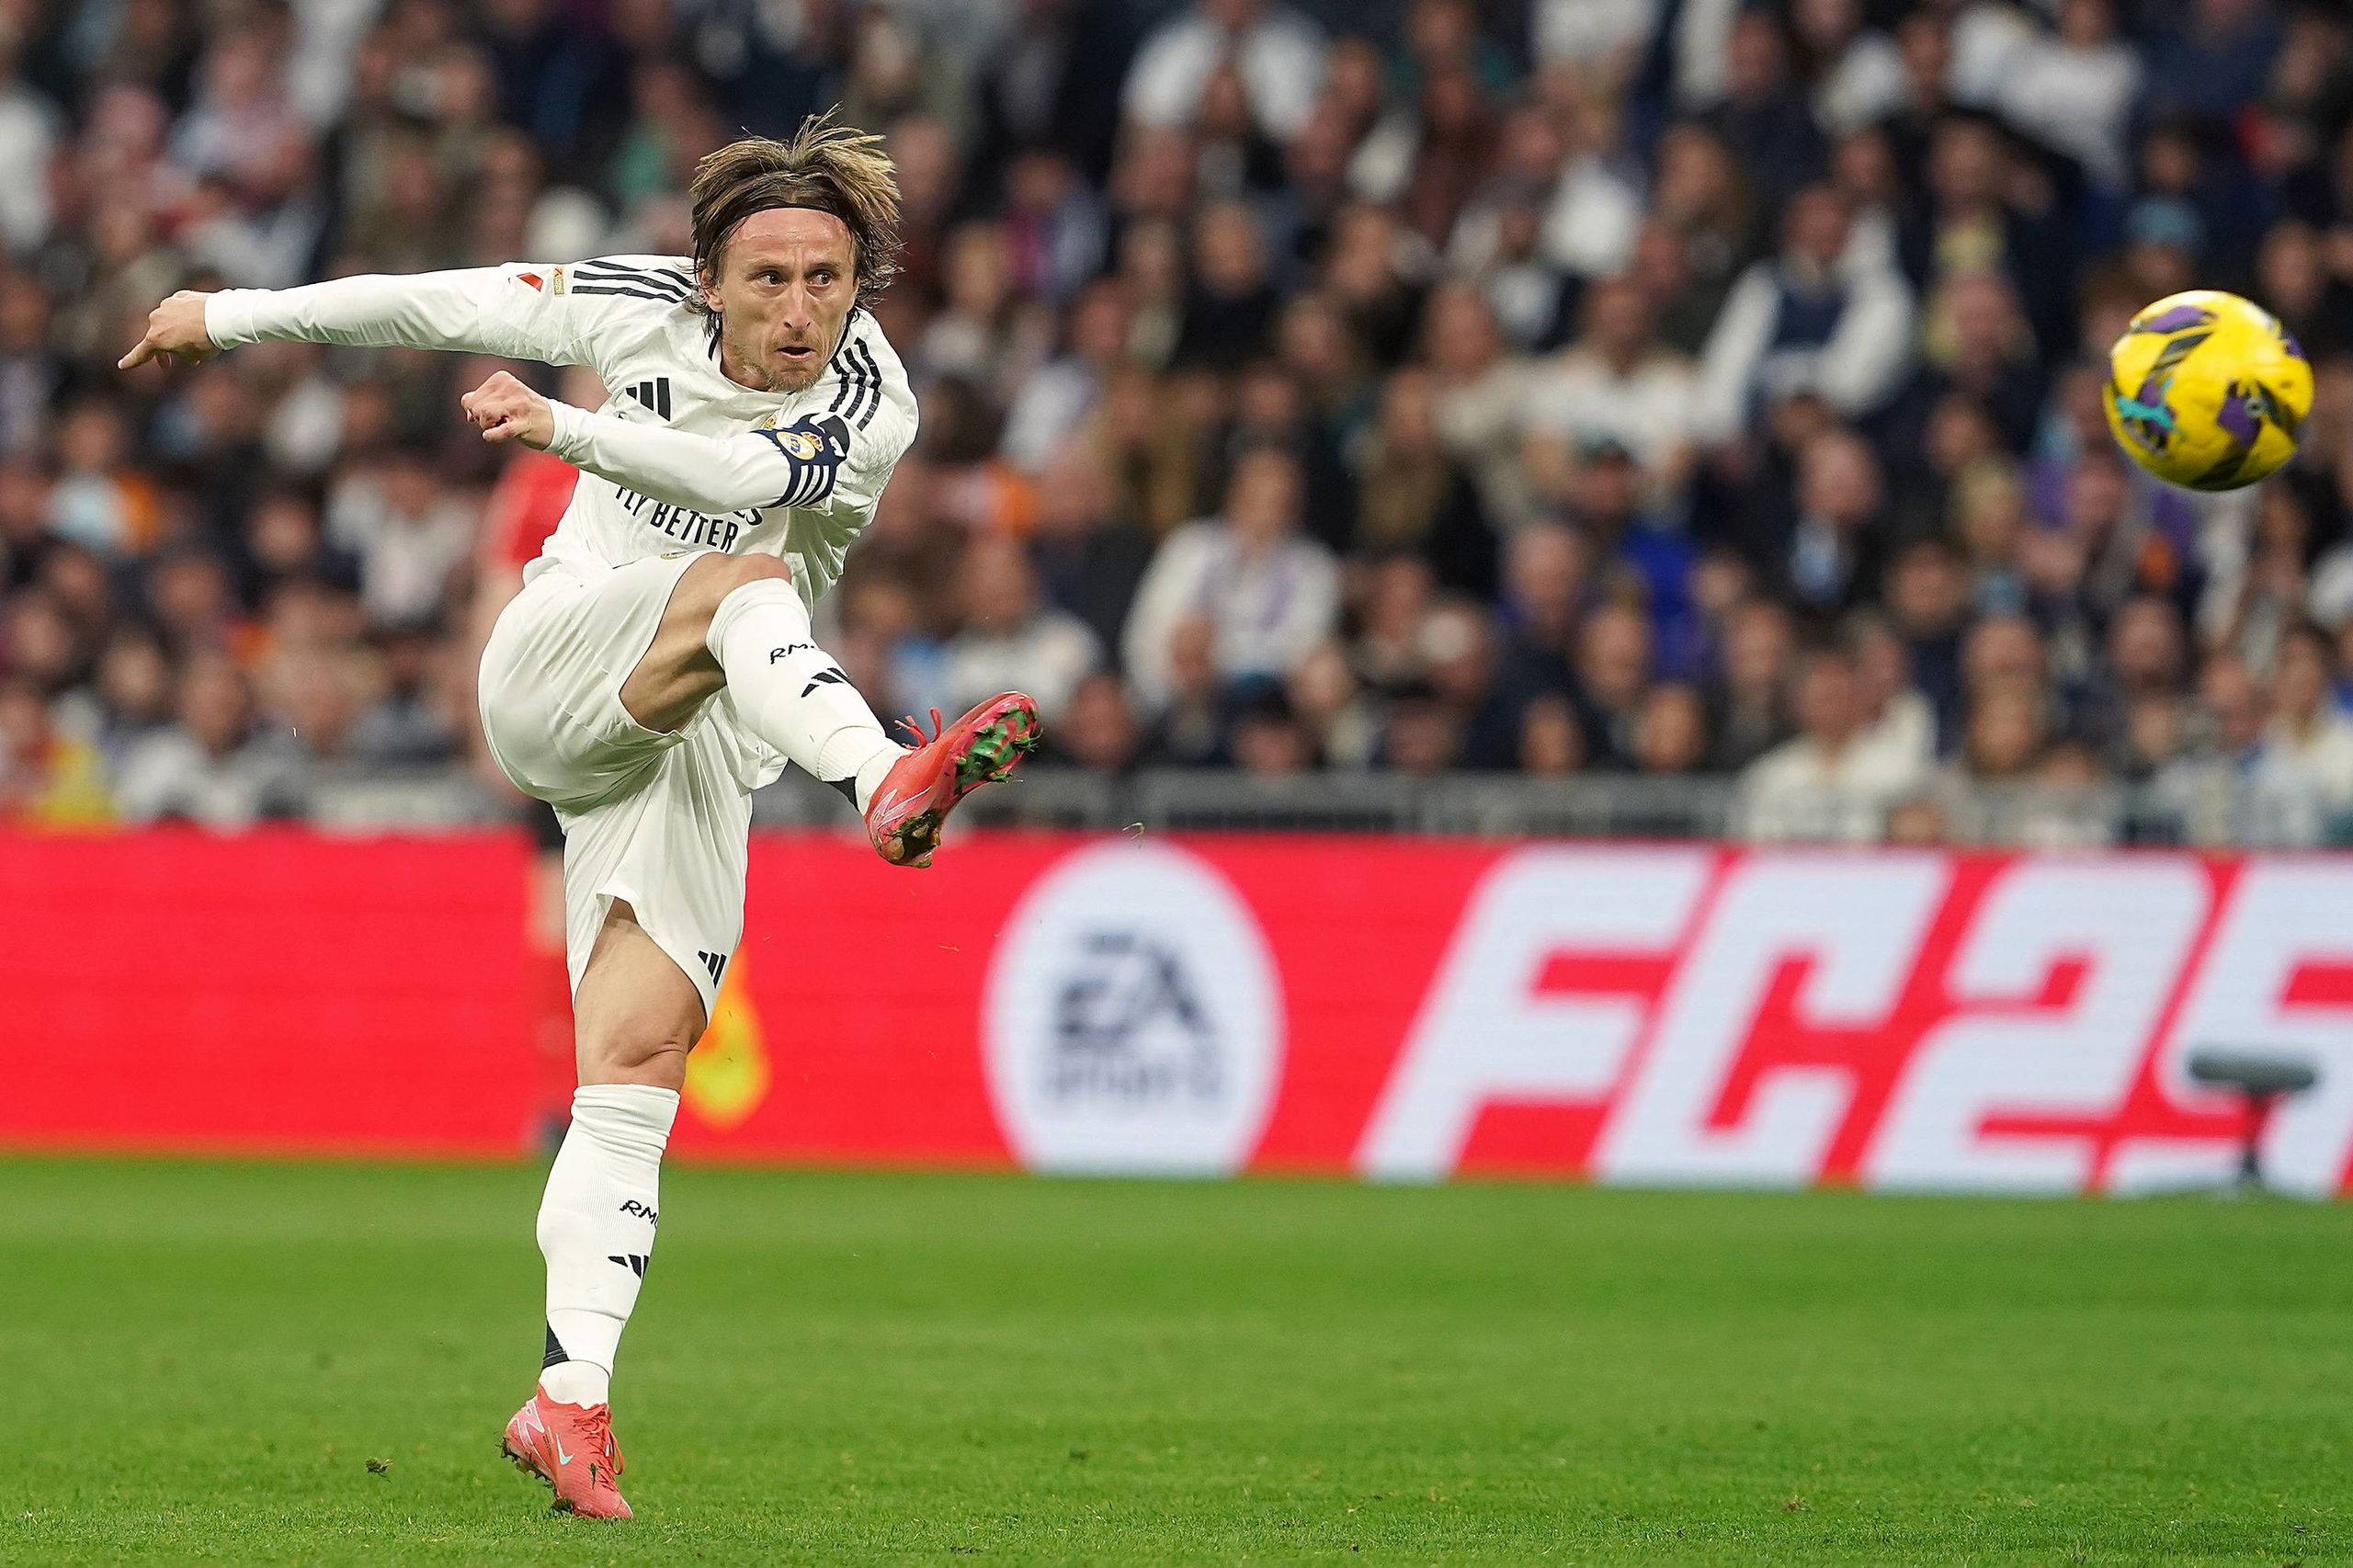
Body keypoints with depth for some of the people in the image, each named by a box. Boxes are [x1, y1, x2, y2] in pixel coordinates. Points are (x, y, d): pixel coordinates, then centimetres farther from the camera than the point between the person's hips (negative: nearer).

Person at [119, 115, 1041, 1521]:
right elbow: (442, 305, 10)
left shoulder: (873, 407, -7)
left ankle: (571, 1400, -16)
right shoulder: (646, 311, 0)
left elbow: (745, 478, -27)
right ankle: (887, 778, -62)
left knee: (636, 1066, -12)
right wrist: (230, 316, 17)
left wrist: (561, 429, -41)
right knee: (744, 585, -31)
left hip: (700, 757, 1)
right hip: (550, 676, -1)